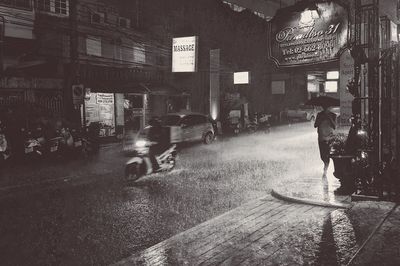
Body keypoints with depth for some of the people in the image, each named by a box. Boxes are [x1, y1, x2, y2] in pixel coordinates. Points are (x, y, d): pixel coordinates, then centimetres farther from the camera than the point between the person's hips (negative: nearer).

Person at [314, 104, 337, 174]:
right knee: (322, 156, 5)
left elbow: (334, 127, -5)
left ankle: (325, 171, 2)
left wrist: (330, 119, -16)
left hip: (329, 137, -2)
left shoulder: (333, 115, 1)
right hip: (321, 137, 2)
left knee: (327, 155, -8)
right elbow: (315, 125, 0)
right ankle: (326, 164, 36)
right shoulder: (319, 115, 5)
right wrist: (320, 119, -13)